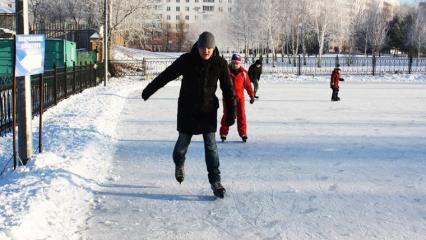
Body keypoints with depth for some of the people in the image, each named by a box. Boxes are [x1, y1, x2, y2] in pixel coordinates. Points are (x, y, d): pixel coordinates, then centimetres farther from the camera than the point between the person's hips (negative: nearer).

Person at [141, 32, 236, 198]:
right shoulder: (186, 60, -11)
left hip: (208, 110, 0)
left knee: (211, 146, -4)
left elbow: (228, 90, -2)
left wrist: (231, 114, -4)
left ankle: (215, 181, 6)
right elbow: (166, 75, 0)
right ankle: (179, 164, 39)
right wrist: (148, 90, 7)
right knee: (183, 142, 5)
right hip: (187, 110, 0)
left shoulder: (220, 64, -8)